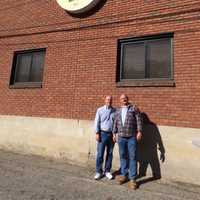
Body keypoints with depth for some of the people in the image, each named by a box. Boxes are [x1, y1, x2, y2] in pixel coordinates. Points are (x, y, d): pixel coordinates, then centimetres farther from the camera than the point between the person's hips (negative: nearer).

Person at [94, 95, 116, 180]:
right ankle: (98, 171, 16)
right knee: (100, 154, 1)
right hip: (102, 134, -2)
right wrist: (97, 133, -8)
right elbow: (96, 122, -1)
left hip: (111, 134, 2)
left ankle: (107, 171, 25)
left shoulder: (115, 111, 7)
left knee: (110, 154, 10)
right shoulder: (100, 110, 1)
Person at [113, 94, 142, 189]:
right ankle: (124, 175, 26)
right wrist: (114, 133, 13)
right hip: (121, 137, 4)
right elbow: (115, 123, 17)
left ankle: (132, 179, 9)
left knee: (132, 157, 0)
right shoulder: (118, 111, 14)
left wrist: (139, 131, -12)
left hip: (132, 137, -3)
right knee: (123, 156, 11)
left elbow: (138, 120, -4)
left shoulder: (134, 108, 2)